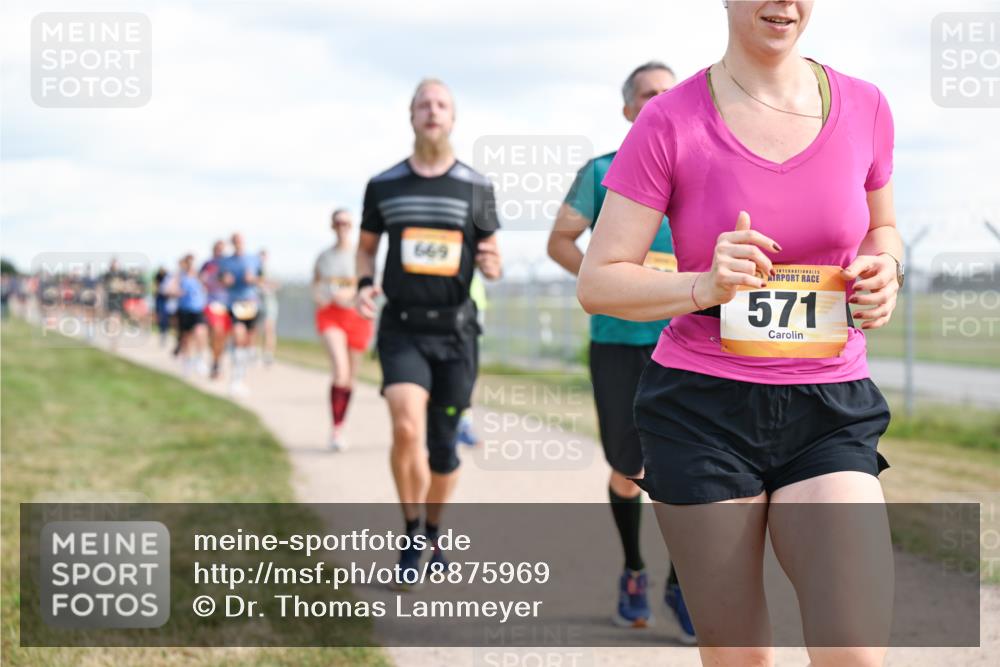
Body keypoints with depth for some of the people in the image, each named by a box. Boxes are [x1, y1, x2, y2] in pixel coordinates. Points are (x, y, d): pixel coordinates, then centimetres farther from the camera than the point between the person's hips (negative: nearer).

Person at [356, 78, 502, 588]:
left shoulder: (476, 188, 3)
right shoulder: (383, 186, 4)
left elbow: (491, 260, 9)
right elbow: (366, 246, 16)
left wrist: (492, 265, -15)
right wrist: (364, 284, -4)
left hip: (455, 329, 1)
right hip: (402, 326, -1)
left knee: (442, 444, 7)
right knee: (407, 427, -22)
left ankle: (434, 531, 31)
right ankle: (410, 531, -2)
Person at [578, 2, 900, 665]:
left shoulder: (864, 107, 4)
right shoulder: (670, 123, -5)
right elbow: (598, 282, -4)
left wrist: (884, 272, -2)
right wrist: (706, 287, -21)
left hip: (829, 411, 2)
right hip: (702, 410, -2)